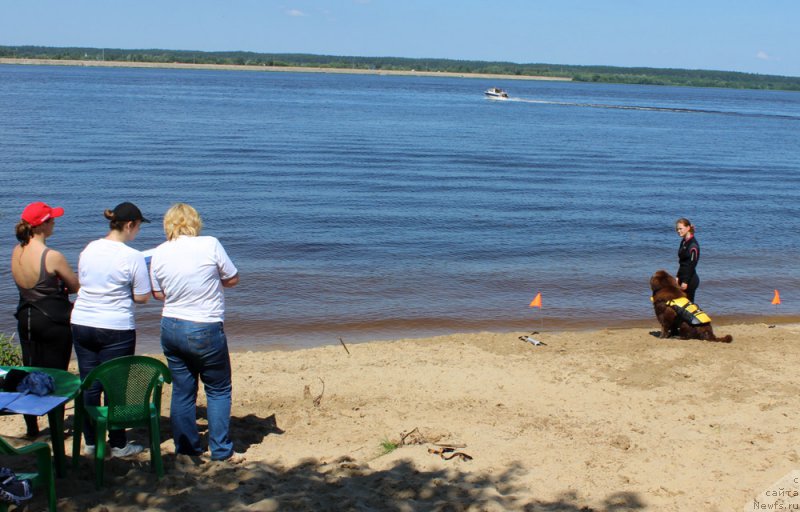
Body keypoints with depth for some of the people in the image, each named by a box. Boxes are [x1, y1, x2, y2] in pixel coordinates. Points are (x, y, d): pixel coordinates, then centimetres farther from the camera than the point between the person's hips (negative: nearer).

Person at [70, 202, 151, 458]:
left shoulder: (89, 249, 4)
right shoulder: (133, 257, -13)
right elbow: (142, 297, -9)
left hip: (81, 323, 5)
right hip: (116, 328, -5)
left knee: (88, 385, 12)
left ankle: (90, 441, 22)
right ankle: (118, 444, 14)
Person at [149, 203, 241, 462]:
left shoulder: (159, 253, 0)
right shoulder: (210, 245, -11)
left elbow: (158, 293, 9)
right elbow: (233, 279, -2)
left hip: (171, 328, 4)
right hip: (205, 329, -4)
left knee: (182, 390, 14)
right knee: (218, 390, 9)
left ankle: (186, 448, 21)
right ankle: (221, 451, 10)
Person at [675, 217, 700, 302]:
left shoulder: (693, 245, -16)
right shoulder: (683, 242, 12)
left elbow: (691, 264, -19)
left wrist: (685, 282, -19)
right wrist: (678, 277, 16)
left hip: (690, 280, -9)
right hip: (684, 279, 9)